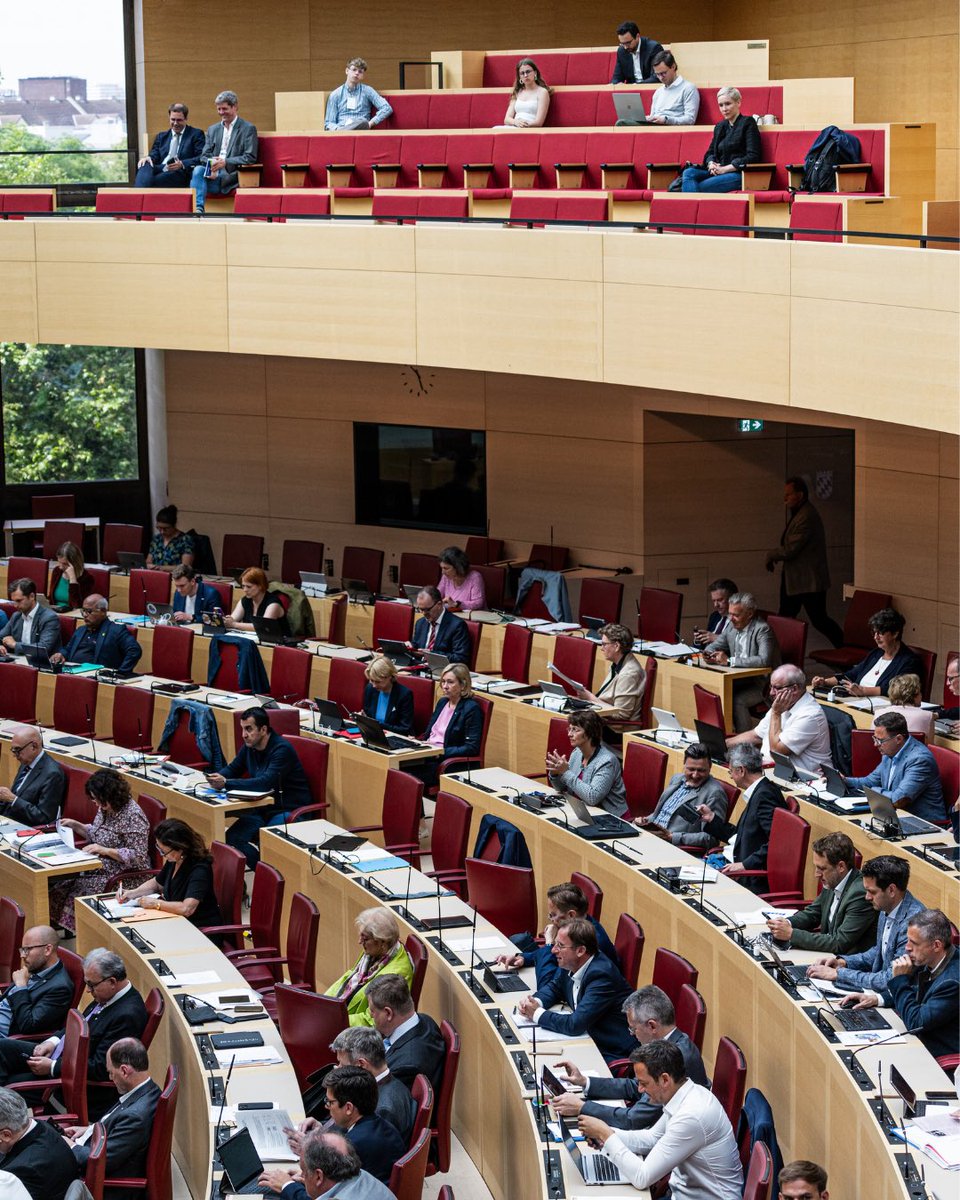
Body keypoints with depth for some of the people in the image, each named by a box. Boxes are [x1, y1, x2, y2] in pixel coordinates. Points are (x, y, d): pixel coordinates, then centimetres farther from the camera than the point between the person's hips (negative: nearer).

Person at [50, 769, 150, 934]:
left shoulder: (133, 816, -19)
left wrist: (105, 850, -23)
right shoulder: (105, 808, 7)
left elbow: (138, 856, -19)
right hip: (100, 865, 9)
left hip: (124, 873, -9)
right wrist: (76, 825, 8)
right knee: (59, 885, -11)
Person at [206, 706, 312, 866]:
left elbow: (266, 782, -31)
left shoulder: (282, 749, -20)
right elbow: (233, 769, 21)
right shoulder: (249, 747, 7)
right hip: (265, 808, 8)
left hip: (290, 809, -8)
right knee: (230, 839, -11)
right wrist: (218, 776, -6)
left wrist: (226, 784, -35)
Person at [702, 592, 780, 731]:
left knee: (738, 700, -30)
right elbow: (717, 645, 20)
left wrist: (729, 661, -34)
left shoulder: (762, 629, -19)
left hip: (761, 683, -8)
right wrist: (708, 653, -7)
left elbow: (764, 660, -32)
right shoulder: (730, 624, 5)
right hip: (740, 680, 8)